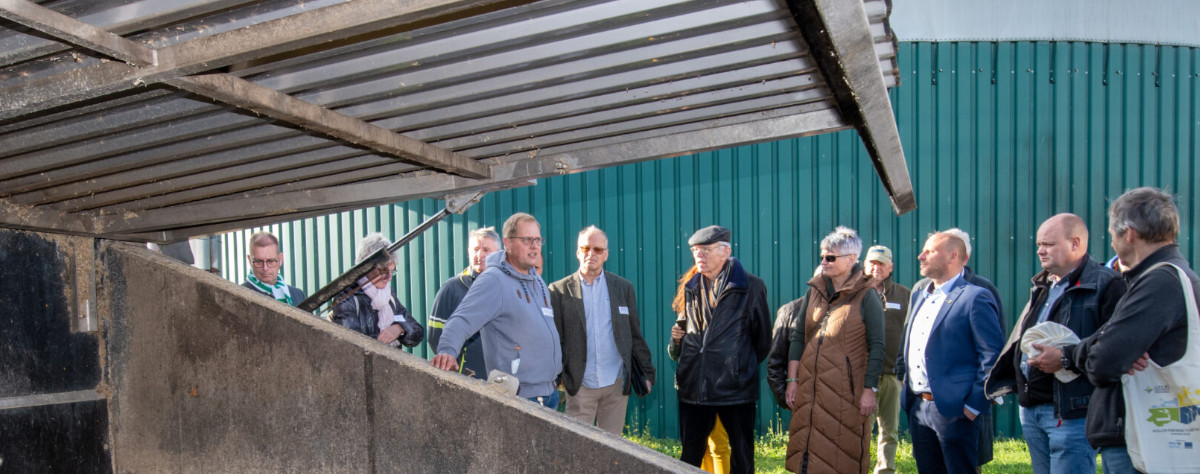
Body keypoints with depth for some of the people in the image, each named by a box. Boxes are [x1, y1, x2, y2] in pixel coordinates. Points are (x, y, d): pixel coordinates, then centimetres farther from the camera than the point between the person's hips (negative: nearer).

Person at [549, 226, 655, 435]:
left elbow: (635, 335, 10)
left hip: (617, 384, 2)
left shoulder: (623, 287, 8)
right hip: (580, 386, -2)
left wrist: (647, 373, 8)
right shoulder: (560, 291, 1)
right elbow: (554, 338, 1)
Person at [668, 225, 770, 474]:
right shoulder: (689, 286, 10)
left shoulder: (751, 286, -4)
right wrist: (677, 339, 2)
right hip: (694, 386, 4)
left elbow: (762, 336, 3)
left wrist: (745, 366, 9)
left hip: (736, 386, -4)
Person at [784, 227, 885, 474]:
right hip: (809, 387, 5)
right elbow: (798, 337, 11)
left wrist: (869, 390, -11)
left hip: (846, 391, -5)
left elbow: (876, 347, -7)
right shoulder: (814, 290, 10)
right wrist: (792, 380, 5)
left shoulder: (867, 296, -5)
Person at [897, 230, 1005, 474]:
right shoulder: (918, 294, 15)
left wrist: (974, 404, -14)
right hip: (917, 406, 7)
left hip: (953, 408, -7)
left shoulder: (975, 297, -9)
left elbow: (993, 355, -13)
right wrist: (902, 376, 13)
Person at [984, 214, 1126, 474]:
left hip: (1071, 413, -9)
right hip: (1030, 410, 9)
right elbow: (1020, 340, 22)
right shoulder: (1042, 287, 18)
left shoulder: (1105, 285, -10)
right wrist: (1005, 381, 12)